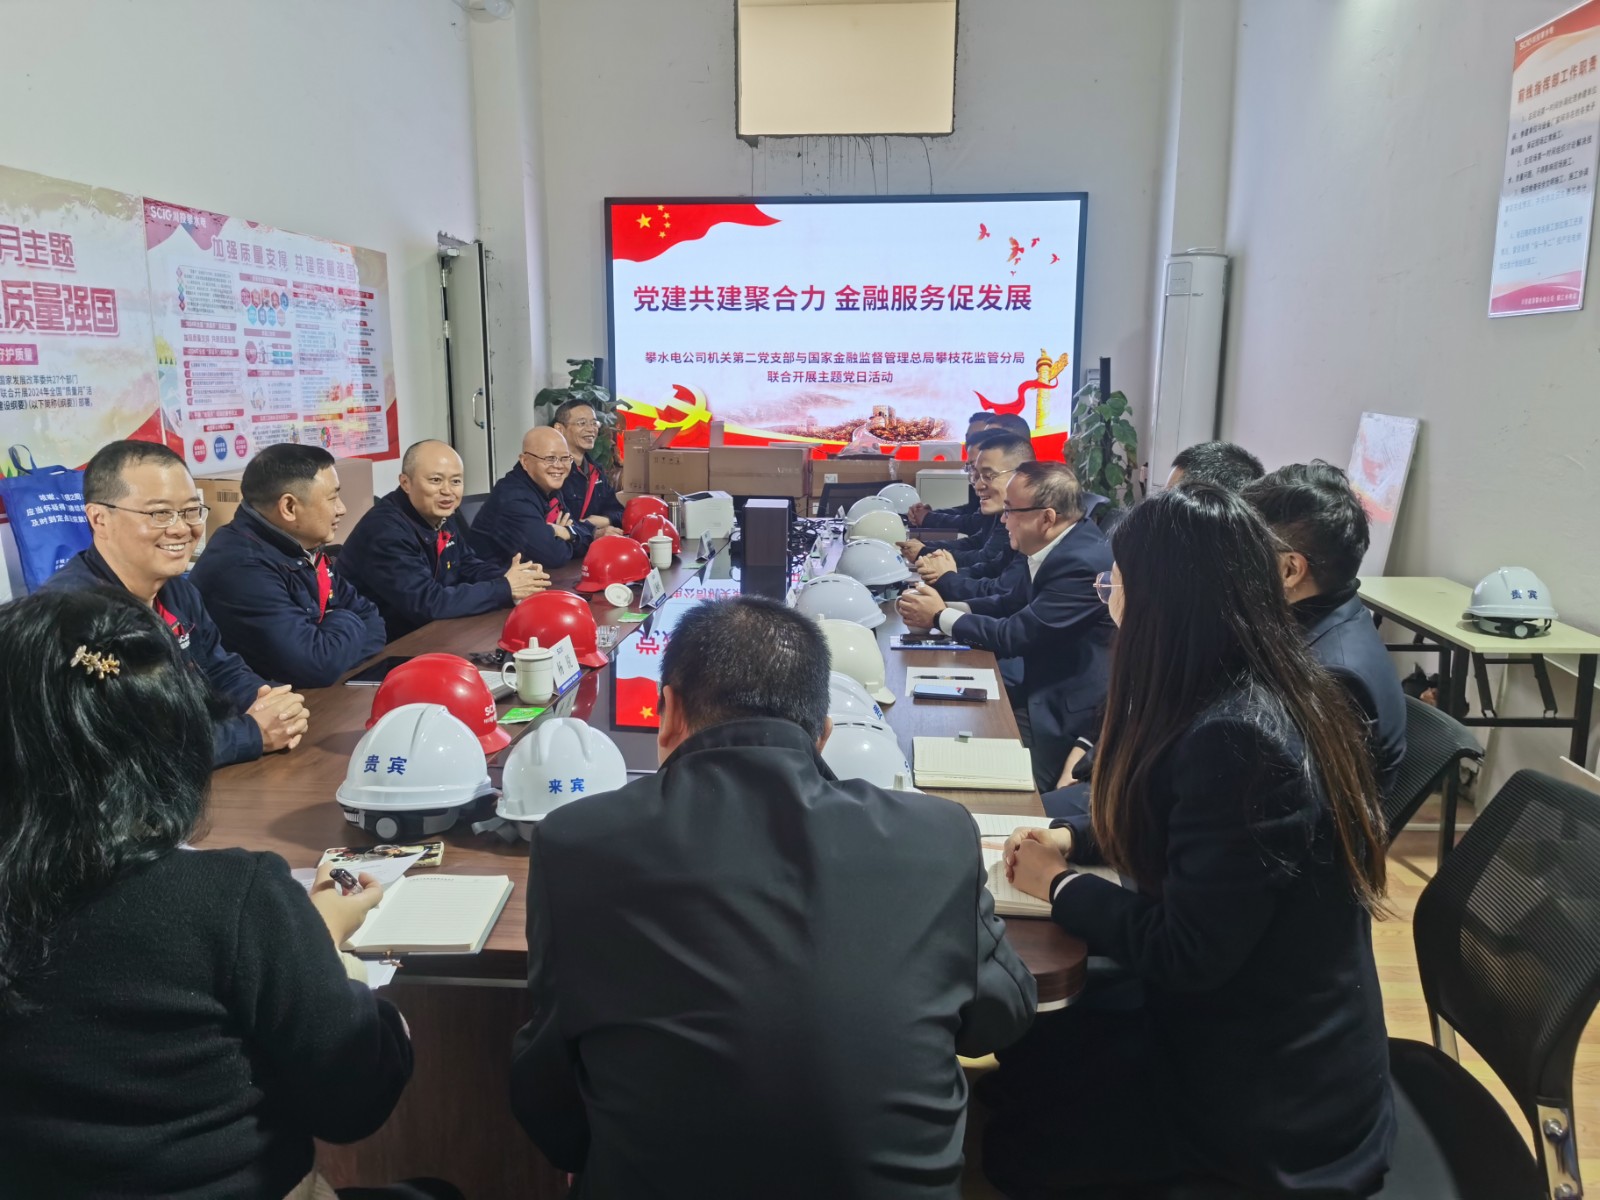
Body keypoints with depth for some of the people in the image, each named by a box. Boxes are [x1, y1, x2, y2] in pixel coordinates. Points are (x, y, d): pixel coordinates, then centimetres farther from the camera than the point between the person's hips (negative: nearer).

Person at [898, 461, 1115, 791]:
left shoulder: (1082, 563, -26)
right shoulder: (1057, 547, 2)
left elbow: (1015, 635, -23)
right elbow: (1011, 604, 13)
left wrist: (940, 617, -10)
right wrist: (946, 606, -3)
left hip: (1071, 716, -8)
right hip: (1046, 692, 8)